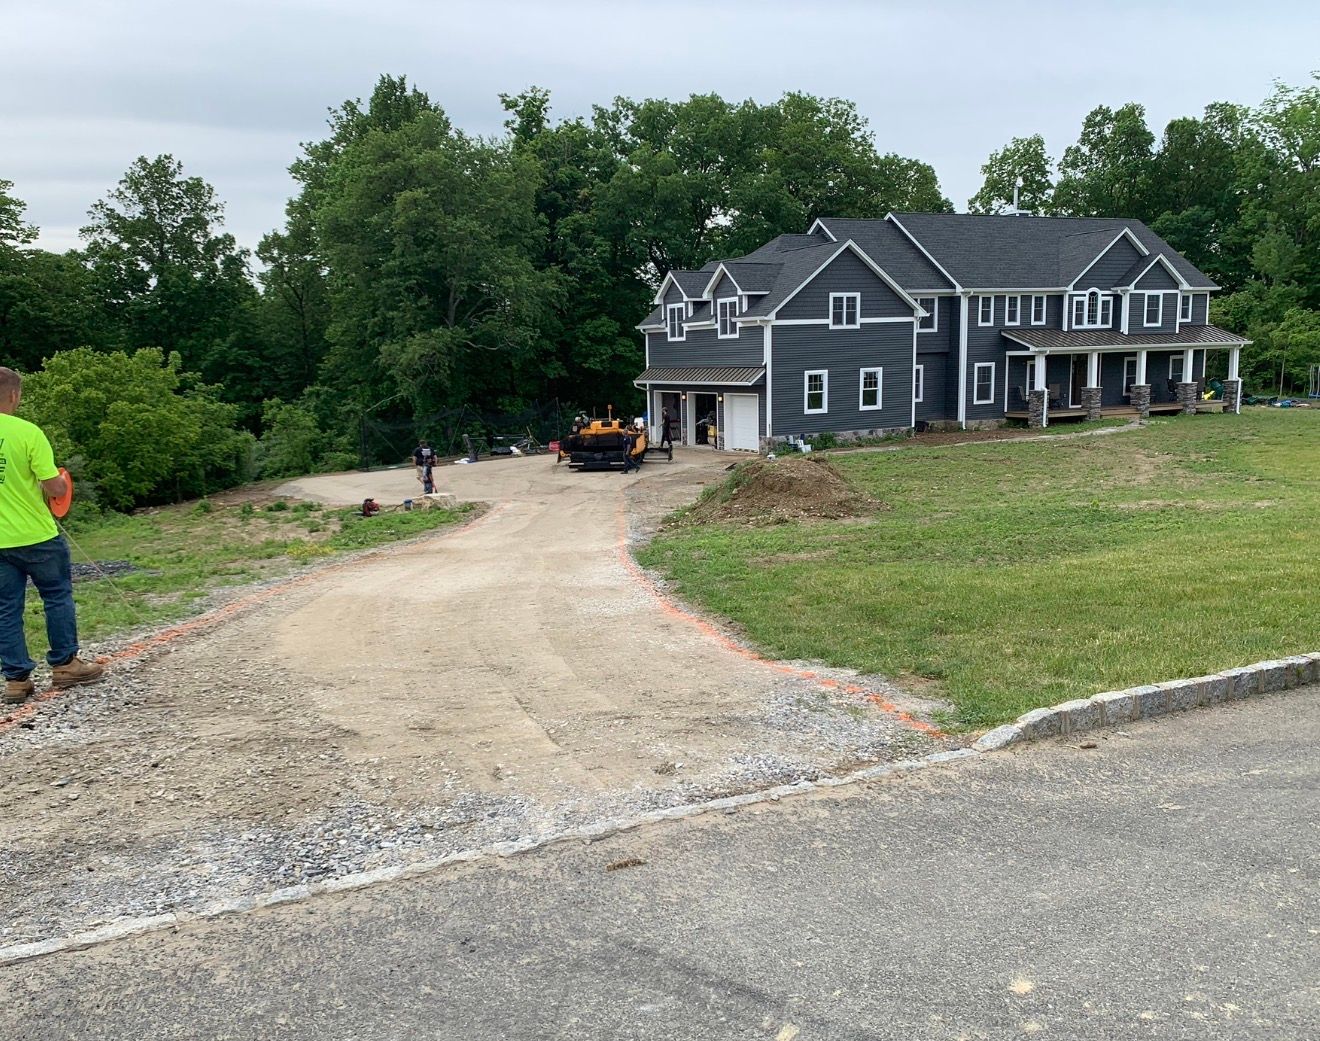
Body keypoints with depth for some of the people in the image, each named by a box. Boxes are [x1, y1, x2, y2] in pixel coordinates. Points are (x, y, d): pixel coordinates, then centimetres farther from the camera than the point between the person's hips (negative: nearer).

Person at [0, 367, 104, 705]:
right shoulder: (27, 432, -14)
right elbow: (55, 487, -16)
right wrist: (62, 482, 6)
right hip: (37, 535, -4)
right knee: (58, 597, 13)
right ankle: (64, 664, 21)